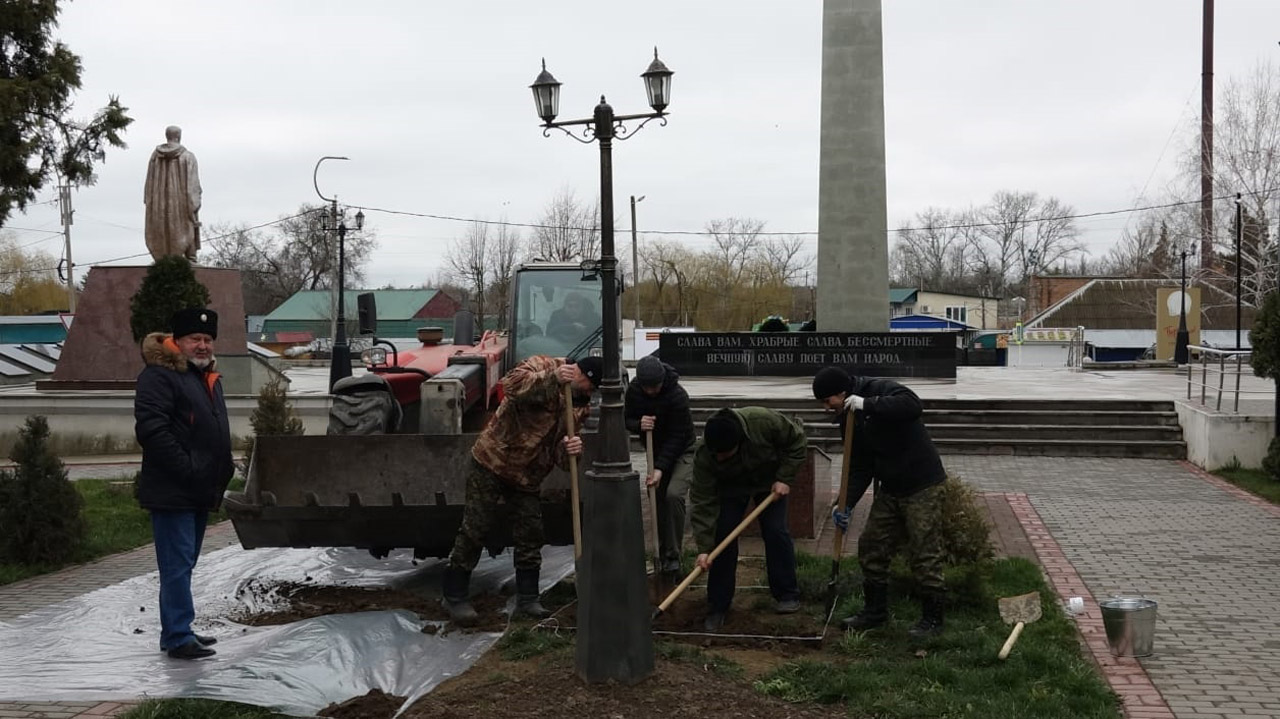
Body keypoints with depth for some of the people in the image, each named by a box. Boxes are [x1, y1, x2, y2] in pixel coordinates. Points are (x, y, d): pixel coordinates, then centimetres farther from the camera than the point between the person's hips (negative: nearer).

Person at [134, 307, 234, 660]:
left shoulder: (209, 377, 19)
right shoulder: (159, 377, -11)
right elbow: (151, 430, -22)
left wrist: (223, 469, 16)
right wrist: (187, 469, -23)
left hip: (200, 492, 9)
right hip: (172, 493, -9)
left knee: (184, 564, 16)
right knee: (177, 565, -9)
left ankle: (177, 630, 24)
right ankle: (178, 637, -6)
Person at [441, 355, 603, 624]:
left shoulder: (581, 406, 4)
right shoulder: (541, 367, -13)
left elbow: (557, 452, 3)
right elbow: (511, 384, -34)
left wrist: (569, 450, -21)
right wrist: (552, 378, -43)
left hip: (527, 474, 6)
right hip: (492, 460, -6)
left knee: (530, 534, 7)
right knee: (475, 529, -2)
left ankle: (527, 599, 21)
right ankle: (455, 596, 8)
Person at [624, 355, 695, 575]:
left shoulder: (677, 395, -28)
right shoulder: (633, 390, -12)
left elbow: (677, 437, -25)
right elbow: (627, 420, -3)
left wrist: (660, 468, -30)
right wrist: (638, 425, -27)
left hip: (682, 451, -5)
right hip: (656, 451, 5)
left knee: (673, 495, -22)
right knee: (657, 499, 3)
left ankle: (673, 555, -13)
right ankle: (663, 552, 16)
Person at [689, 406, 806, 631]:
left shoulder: (765, 422, -39)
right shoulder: (704, 456, -35)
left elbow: (797, 442, -20)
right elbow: (702, 503, -32)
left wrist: (784, 478, -23)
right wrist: (704, 548, -35)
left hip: (770, 480, 0)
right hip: (731, 486, 0)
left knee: (775, 532, -10)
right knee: (723, 535, -10)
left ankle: (787, 594, 8)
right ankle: (717, 606, -2)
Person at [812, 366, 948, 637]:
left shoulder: (883, 391, -16)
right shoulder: (849, 418, 7)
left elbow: (913, 406, -38)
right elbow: (859, 467, 7)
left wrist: (867, 404, -36)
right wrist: (846, 504, -4)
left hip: (922, 486, -8)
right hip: (890, 489, 8)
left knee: (924, 553, -5)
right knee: (871, 546, 10)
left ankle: (932, 618, 8)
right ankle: (875, 610, 25)